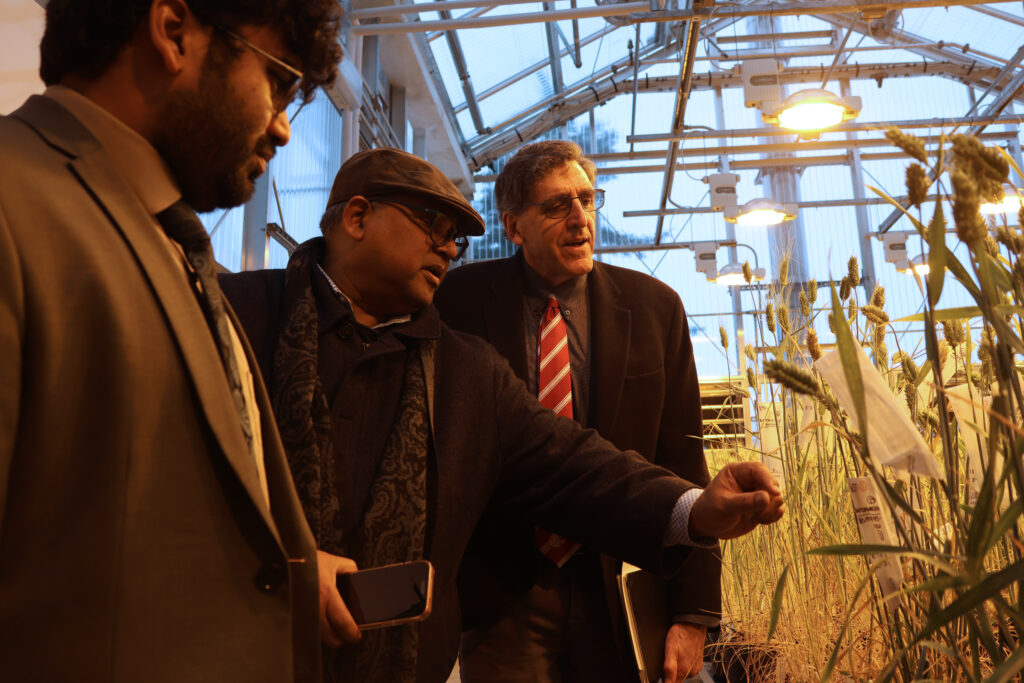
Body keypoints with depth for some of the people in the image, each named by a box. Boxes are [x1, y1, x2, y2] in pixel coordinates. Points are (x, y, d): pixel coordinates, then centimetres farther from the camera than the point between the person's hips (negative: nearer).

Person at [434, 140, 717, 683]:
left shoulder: (654, 307, -1)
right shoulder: (461, 298, -4)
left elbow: (682, 461, -2)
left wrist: (693, 612, -4)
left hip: (621, 595, 2)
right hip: (501, 596, -1)